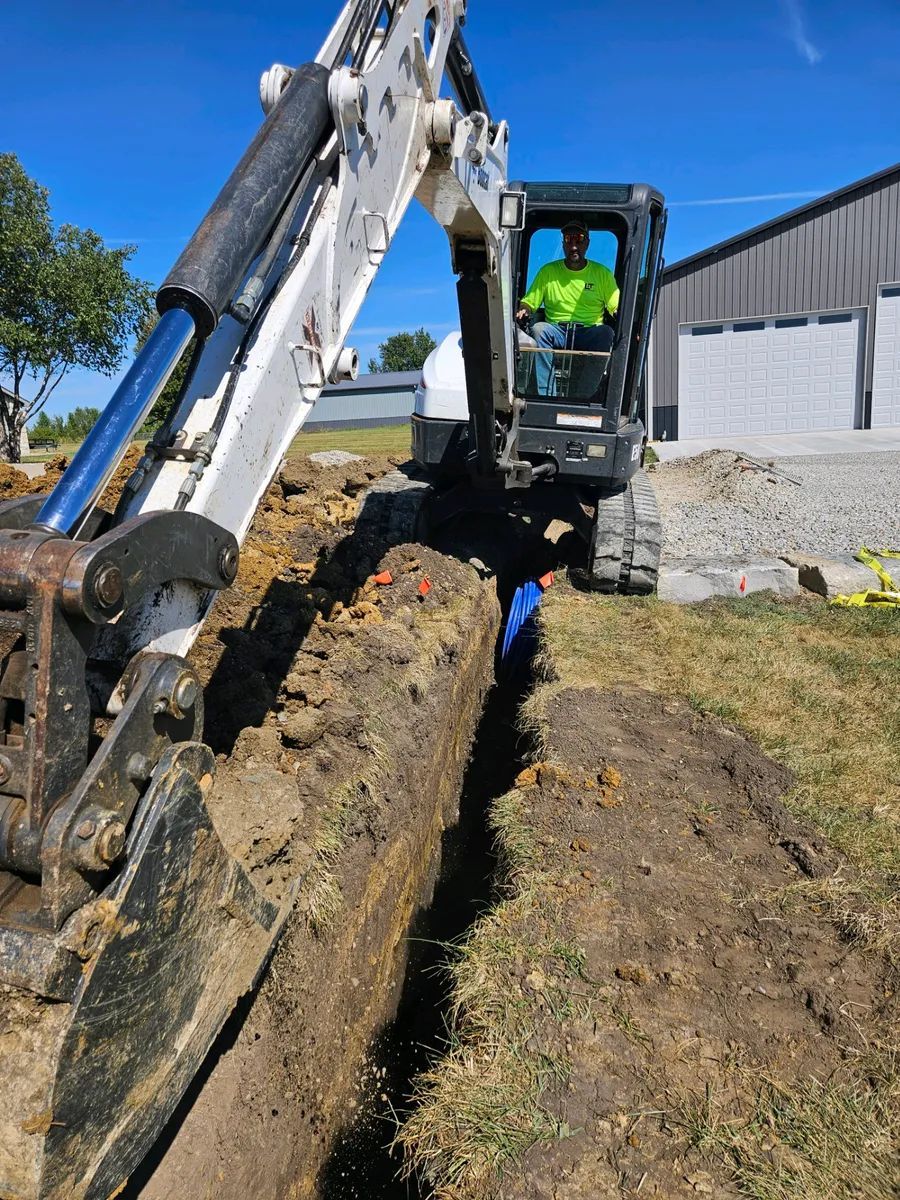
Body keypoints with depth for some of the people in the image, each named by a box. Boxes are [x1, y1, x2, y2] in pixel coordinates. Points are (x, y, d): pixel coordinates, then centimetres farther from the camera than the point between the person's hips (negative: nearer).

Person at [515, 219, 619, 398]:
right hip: (557, 332, 0)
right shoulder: (548, 271, 14)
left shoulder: (602, 273, 13)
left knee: (606, 333, -33)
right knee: (539, 329, -32)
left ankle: (583, 399, -36)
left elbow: (617, 308, 7)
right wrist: (523, 310, -14)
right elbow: (528, 302, 11)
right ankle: (546, 396, -37)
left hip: (589, 333, 0)